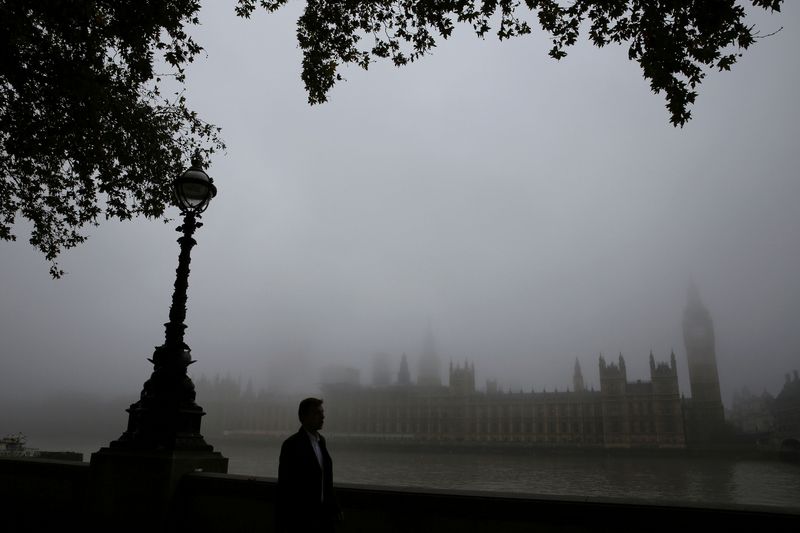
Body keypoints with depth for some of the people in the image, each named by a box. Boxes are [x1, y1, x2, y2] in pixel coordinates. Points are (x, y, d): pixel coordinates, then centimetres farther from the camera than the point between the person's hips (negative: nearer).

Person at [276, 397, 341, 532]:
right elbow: (285, 485, -15)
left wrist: (334, 507, 9)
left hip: (323, 514, 7)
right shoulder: (292, 445, -16)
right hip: (301, 517, -7)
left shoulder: (320, 440, 8)